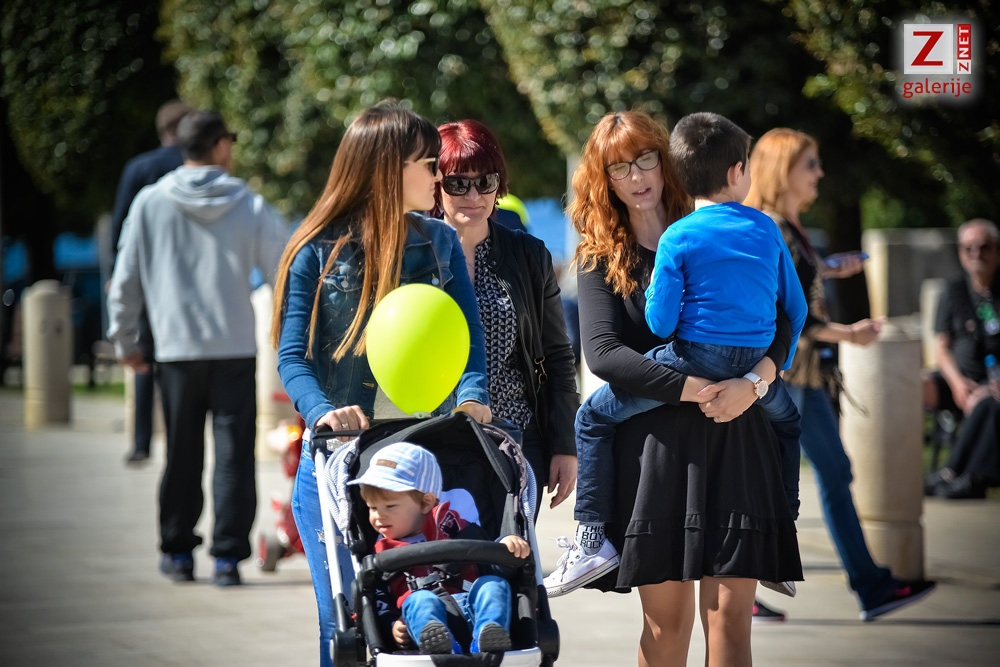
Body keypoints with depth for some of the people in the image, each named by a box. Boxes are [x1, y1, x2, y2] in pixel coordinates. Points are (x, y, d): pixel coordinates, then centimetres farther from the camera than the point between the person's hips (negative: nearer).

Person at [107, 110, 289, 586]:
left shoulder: (150, 203, 2)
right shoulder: (250, 207, -1)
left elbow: (125, 279, 5)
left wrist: (124, 341, 16)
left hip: (176, 350, 2)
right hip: (236, 350, -1)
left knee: (182, 453, 12)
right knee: (234, 455, 1)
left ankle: (178, 551, 17)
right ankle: (228, 555, -2)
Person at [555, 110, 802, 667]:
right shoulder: (602, 259, 7)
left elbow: (782, 320, 4)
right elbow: (603, 353, -7)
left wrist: (753, 382, -16)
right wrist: (698, 390, -15)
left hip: (734, 434, 0)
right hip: (653, 441, 0)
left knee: (731, 614, -5)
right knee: (667, 617, 1)